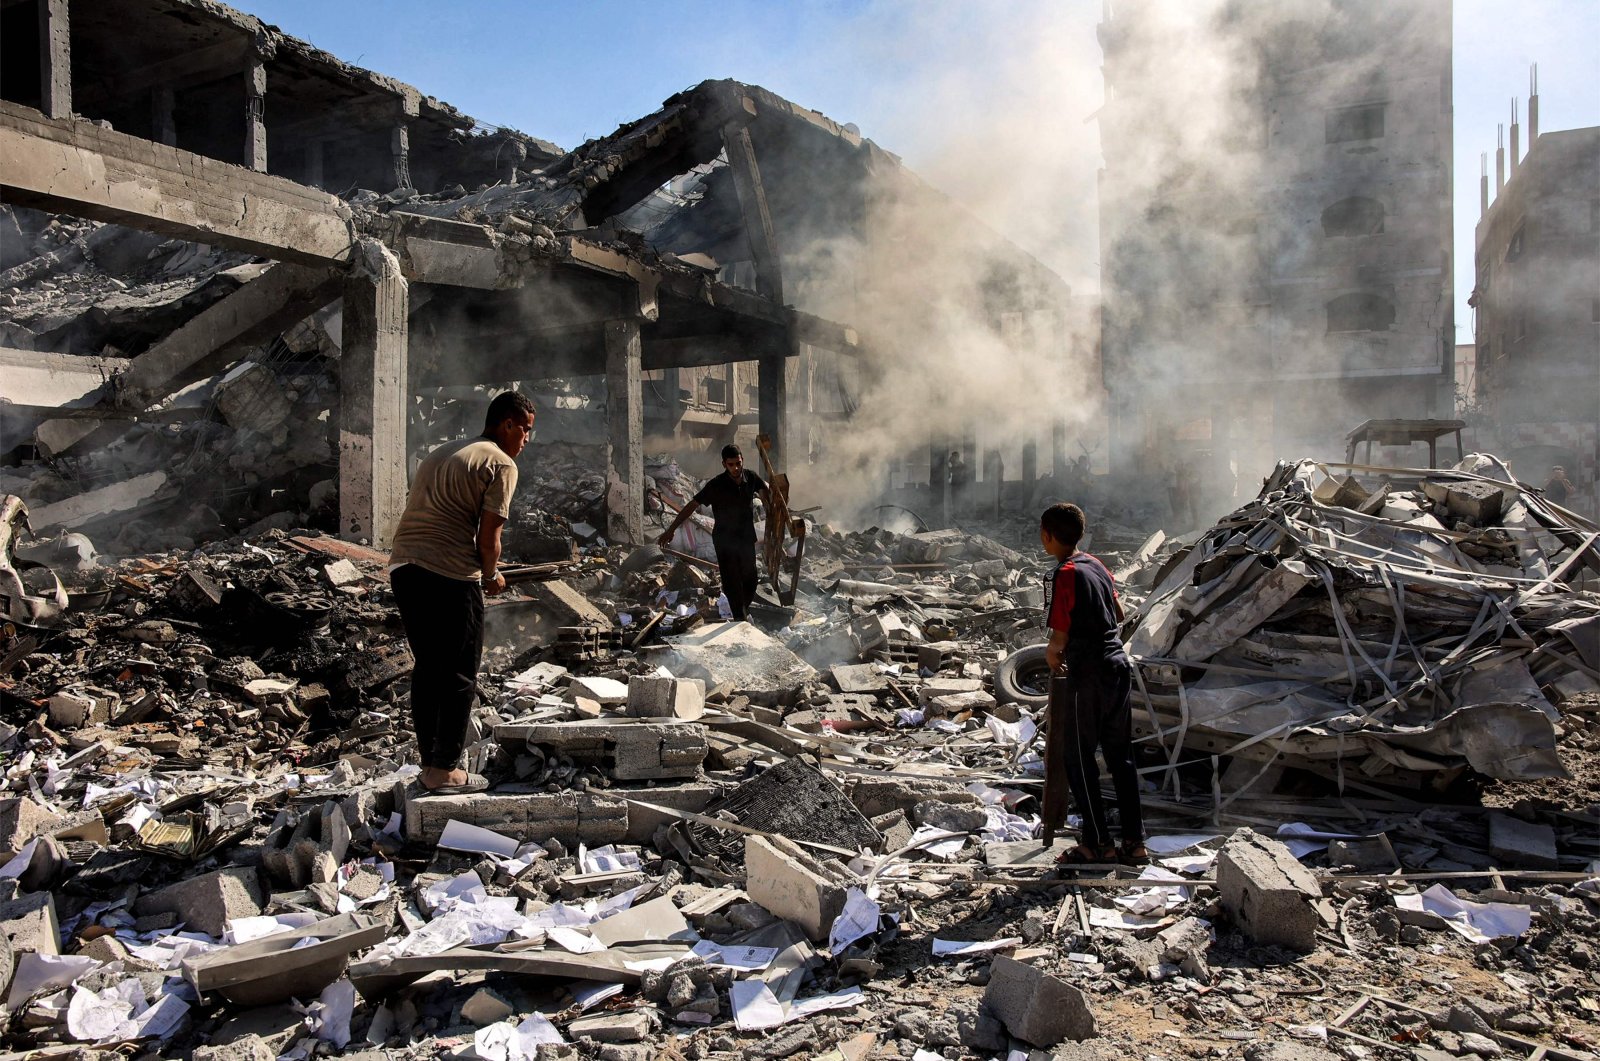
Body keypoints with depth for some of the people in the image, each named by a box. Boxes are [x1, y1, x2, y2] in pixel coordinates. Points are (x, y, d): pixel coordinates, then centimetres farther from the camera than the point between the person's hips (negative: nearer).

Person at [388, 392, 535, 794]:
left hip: (403, 568, 9)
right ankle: (444, 771, 9)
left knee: (427, 668, 18)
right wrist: (491, 576, 9)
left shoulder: (443, 452, 23)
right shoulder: (501, 464, -4)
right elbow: (488, 535, -10)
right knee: (459, 675, 3)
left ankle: (429, 760, 26)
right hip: (450, 577, -8)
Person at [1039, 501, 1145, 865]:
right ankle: (1134, 842, 17)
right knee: (1120, 756, 13)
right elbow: (1118, 613, 22)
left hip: (1088, 675, -8)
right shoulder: (1098, 566, 9)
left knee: (1078, 759, 4)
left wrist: (1051, 655, 6)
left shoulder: (1063, 576, -15)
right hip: (1119, 666, 8)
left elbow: (1059, 637, -14)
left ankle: (1098, 843, 9)